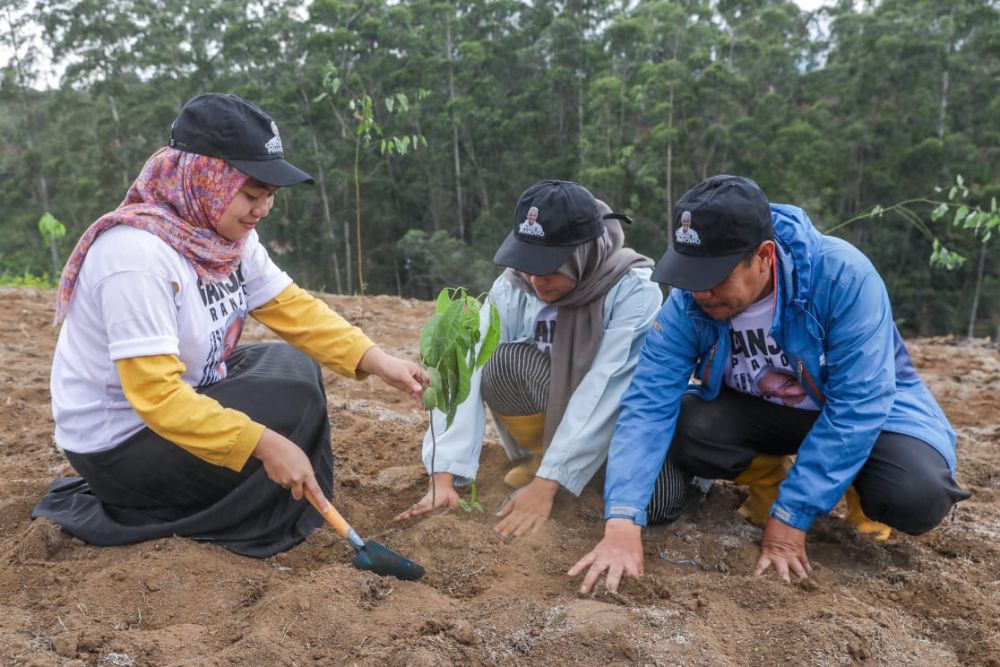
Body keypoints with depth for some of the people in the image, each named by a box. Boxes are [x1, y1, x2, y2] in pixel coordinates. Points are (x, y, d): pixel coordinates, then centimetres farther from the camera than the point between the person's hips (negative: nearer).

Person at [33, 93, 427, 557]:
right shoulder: (136, 251, -30)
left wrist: (376, 361, -16)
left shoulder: (228, 235, -4)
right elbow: (155, 393, -34)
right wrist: (264, 444, -36)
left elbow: (295, 310, -4)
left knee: (293, 365, 8)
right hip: (118, 441, -9)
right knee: (293, 403, -16)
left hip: (184, 396, 9)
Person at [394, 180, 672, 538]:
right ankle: (541, 454, 0)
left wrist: (545, 484, -38)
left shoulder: (633, 290, -28)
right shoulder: (513, 287, -19)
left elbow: (604, 393, -33)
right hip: (552, 404, 3)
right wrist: (443, 476, -38)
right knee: (505, 362, -26)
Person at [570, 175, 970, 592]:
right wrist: (622, 524, -40)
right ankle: (767, 476, 4)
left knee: (915, 495, -31)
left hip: (861, 411, -2)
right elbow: (649, 404, -28)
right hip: (760, 410, 3)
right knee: (681, 427, -27)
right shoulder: (687, 302, -23)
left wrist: (790, 516, -30)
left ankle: (860, 490, 5)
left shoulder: (843, 276, -32)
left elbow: (857, 406, -30)